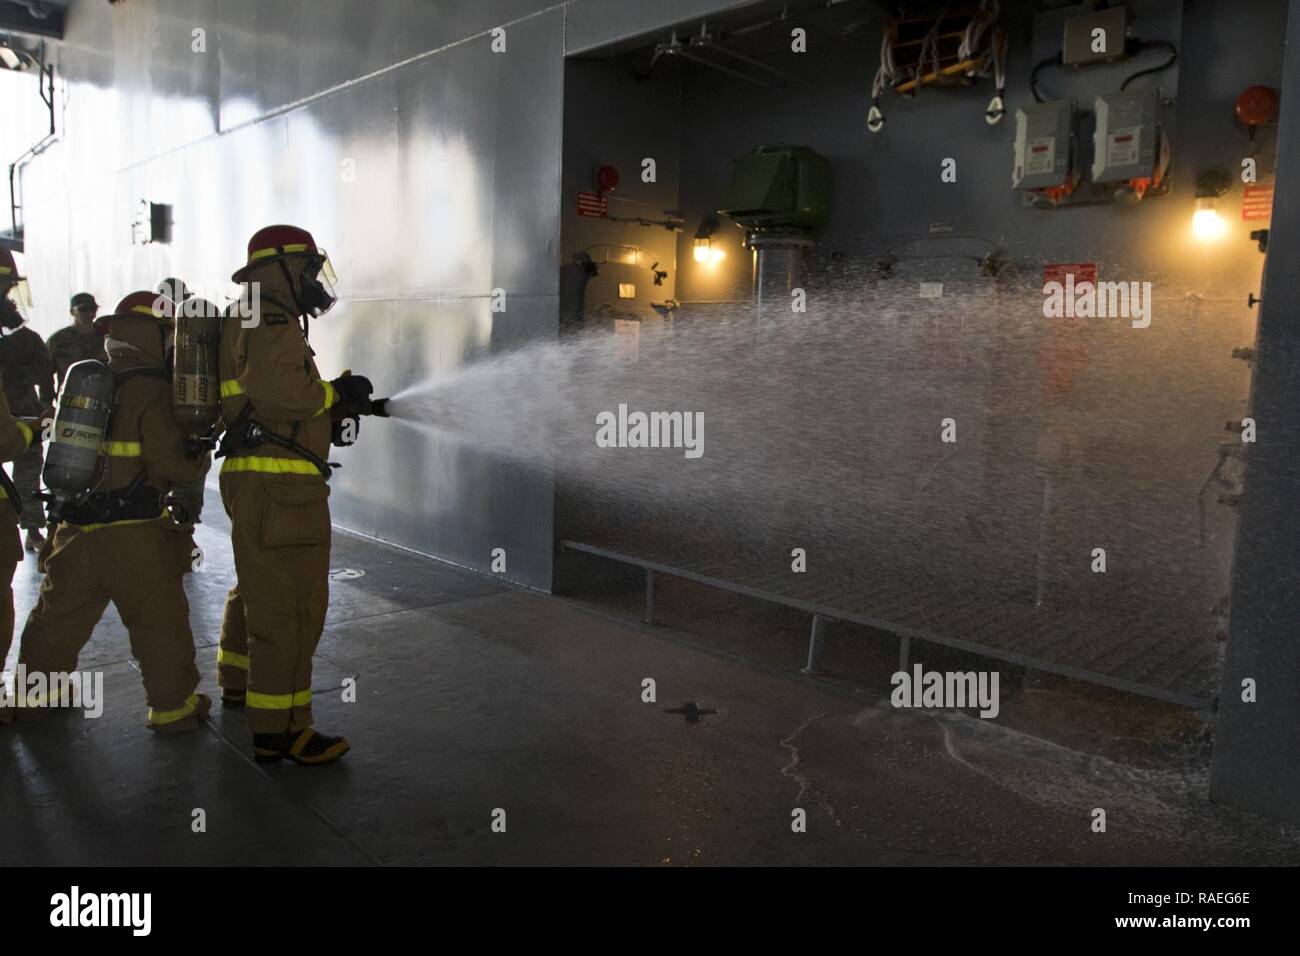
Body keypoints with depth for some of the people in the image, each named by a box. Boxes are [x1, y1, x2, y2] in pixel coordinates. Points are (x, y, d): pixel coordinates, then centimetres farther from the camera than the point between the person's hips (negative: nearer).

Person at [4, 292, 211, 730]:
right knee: (159, 621, 4)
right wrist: (197, 458, 2)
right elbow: (168, 464, -16)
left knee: (60, 613, 21)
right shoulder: (154, 390, -12)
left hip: (76, 528, 7)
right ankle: (173, 705, 12)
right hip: (135, 533, -7)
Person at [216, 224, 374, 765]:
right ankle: (278, 728, -4)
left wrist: (336, 411, 12)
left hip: (255, 478, 11)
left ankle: (237, 682, 43)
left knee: (257, 588, 25)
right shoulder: (272, 322, -10)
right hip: (277, 482, -11)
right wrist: (336, 392, -12)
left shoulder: (253, 323, 23)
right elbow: (274, 386, -27)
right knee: (288, 602, -9)